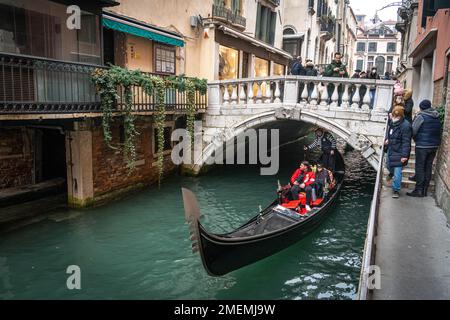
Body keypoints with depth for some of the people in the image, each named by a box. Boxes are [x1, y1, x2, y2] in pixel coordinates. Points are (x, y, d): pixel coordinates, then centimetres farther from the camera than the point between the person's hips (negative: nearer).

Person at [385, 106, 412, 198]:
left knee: (397, 172, -5)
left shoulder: (405, 125, -23)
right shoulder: (392, 123, 2)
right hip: (391, 149, 8)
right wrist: (387, 139, 0)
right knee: (388, 164, 28)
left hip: (399, 152, -8)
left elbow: (406, 142, -23)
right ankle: (391, 173, 61)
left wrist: (404, 155, -24)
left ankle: (396, 190, 7)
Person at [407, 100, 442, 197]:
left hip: (422, 146, -6)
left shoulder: (421, 116, -12)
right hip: (434, 146, 6)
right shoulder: (437, 117, 9)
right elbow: (440, 132, 14)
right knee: (428, 167, 12)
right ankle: (425, 190, 19)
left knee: (420, 167, 0)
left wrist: (416, 140, 5)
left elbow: (413, 131, -13)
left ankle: (419, 190, 0)